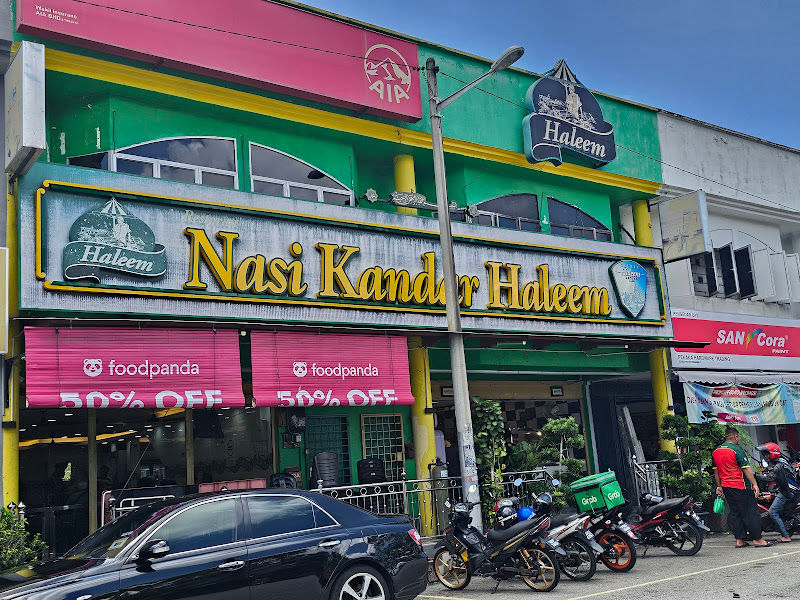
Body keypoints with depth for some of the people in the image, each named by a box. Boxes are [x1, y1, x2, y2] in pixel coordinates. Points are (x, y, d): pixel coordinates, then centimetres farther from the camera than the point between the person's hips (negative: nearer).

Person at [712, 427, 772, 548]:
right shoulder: (737, 449, -12)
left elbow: (716, 471, 15)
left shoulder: (715, 452, 10)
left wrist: (719, 486, 21)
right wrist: (754, 484, -11)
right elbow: (746, 468, -14)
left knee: (735, 513, 12)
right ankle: (757, 539, 3)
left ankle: (739, 540, 12)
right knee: (750, 512, 0)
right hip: (740, 486, -7)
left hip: (726, 487, 7)